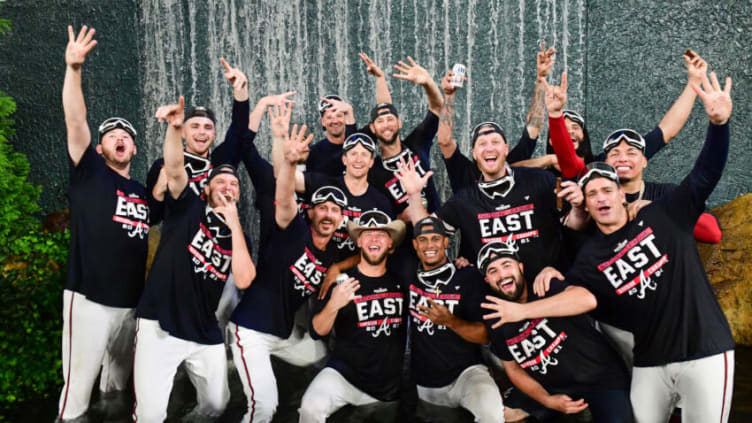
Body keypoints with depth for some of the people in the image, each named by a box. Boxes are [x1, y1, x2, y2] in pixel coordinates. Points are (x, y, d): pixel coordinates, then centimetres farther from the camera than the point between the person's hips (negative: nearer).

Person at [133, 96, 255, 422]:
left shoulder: (238, 237, 7)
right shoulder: (188, 208, 0)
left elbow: (243, 280, -12)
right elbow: (174, 169, -19)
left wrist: (234, 224, -12)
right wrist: (174, 128, -37)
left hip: (205, 334, 4)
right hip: (159, 325, -4)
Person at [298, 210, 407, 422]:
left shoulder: (400, 280, 5)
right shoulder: (341, 280, -4)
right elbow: (317, 331, -6)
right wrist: (333, 305, -26)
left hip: (392, 386, 4)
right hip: (345, 376, -4)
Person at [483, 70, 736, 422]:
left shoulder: (663, 217, -1)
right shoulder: (590, 257, 2)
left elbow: (706, 175, -8)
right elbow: (584, 297, -15)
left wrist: (718, 124, -25)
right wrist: (522, 311, -26)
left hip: (704, 353, -2)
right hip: (649, 362, 2)